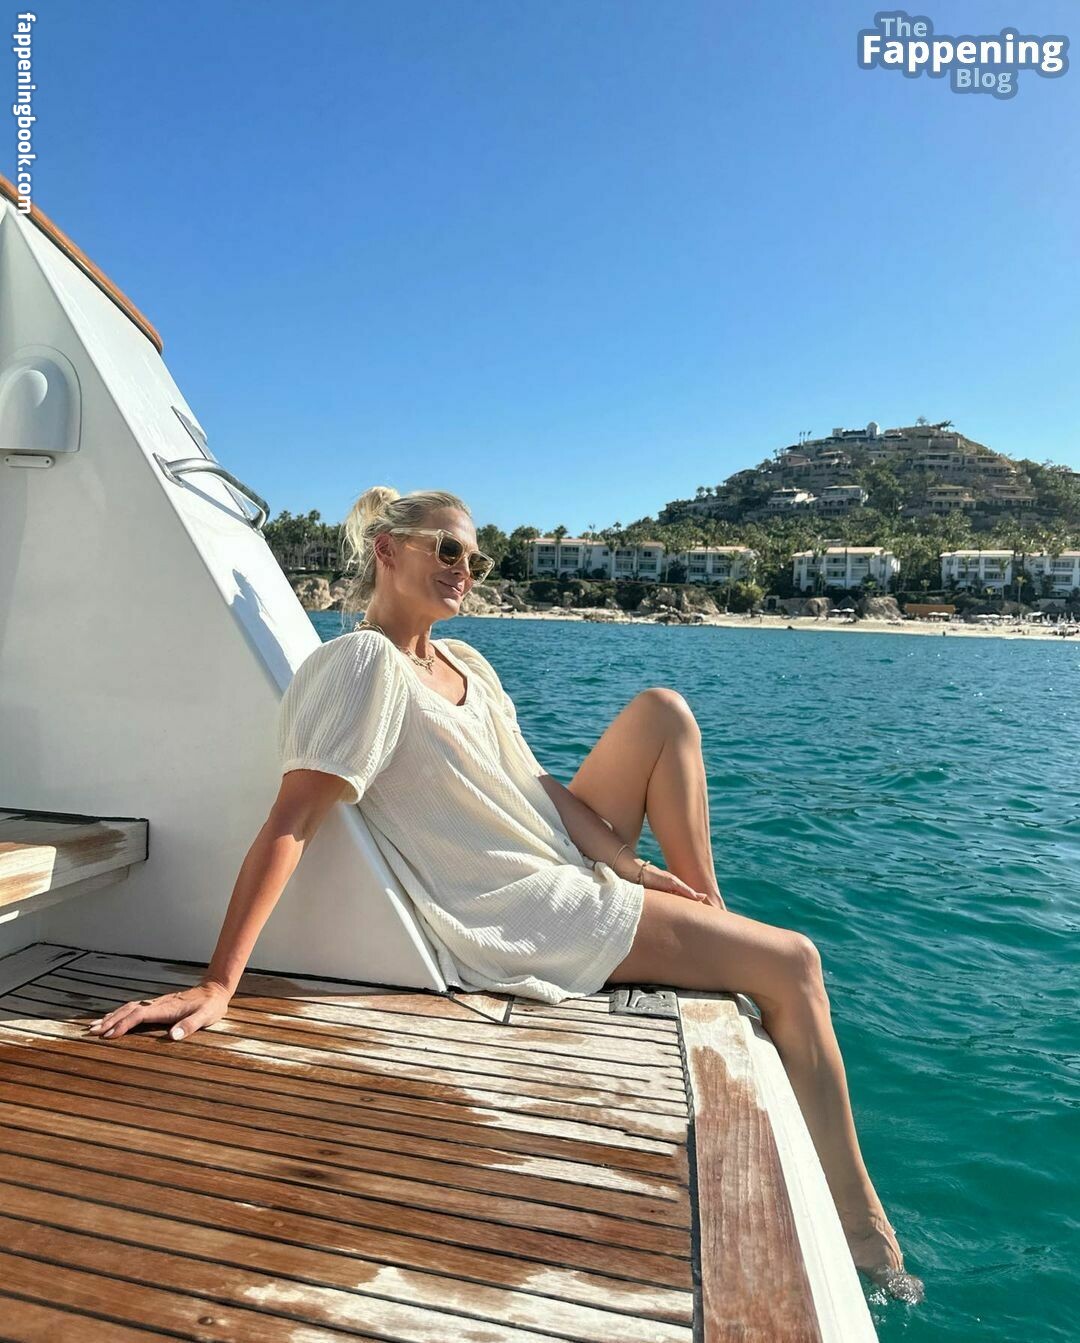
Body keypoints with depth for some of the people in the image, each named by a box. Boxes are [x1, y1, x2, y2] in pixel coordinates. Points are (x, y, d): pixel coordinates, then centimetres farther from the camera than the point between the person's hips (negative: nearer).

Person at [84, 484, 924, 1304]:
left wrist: (636, 867, 0)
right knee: (792, 965, -4)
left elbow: (536, 785, 7)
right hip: (516, 924, -9)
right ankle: (858, 1220, 13)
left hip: (565, 870, 9)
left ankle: (715, 919, 12)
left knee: (664, 711, 6)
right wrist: (219, 985, -27)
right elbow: (290, 825, -23)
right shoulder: (366, 664, -18)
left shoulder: (468, 664, 9)